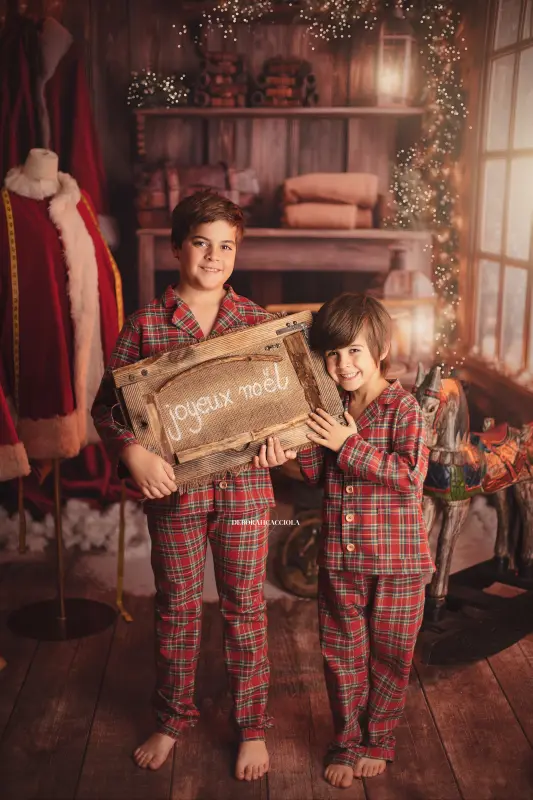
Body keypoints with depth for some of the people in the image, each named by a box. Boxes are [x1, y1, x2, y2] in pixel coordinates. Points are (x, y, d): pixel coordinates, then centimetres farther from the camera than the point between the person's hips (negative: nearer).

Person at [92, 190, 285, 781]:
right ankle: (173, 720, 37)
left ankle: (252, 726, 31)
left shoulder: (257, 321, 0)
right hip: (173, 487, 0)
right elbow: (107, 404, -3)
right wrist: (133, 452, -20)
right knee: (176, 608, 16)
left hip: (244, 487, 0)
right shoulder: (144, 324, -4)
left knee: (244, 608, 12)